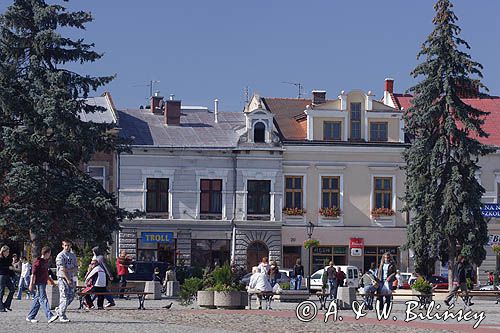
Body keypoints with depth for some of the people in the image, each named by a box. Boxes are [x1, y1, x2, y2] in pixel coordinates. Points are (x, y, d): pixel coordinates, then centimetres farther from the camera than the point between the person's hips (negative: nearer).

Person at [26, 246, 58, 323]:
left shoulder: (46, 261, 14)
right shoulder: (38, 262, -14)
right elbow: (33, 274, -14)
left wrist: (50, 279, 30)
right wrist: (31, 284, -16)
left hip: (44, 282, 9)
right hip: (39, 283, -9)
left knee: (37, 300, 11)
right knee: (43, 299, -13)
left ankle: (30, 317, 18)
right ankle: (50, 317, -22)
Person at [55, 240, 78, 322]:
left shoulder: (73, 256, 14)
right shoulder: (60, 256, -6)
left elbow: (76, 268, 8)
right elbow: (62, 269, -13)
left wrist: (68, 270, -12)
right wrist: (68, 280, -19)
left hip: (70, 278, 6)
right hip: (62, 278, -6)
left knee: (71, 297, 7)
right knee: (64, 297, -11)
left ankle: (59, 310, 25)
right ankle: (62, 316, -7)